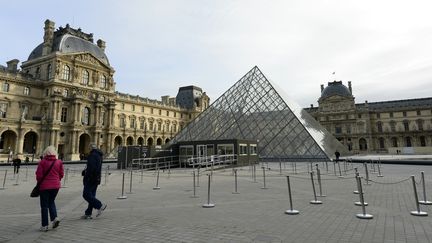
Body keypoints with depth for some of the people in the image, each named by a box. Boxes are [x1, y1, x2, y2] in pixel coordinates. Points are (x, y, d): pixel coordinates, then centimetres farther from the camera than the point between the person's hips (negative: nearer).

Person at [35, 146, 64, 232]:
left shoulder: (42, 162, -10)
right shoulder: (59, 162, -2)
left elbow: (39, 175, -9)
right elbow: (61, 174, 3)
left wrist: (40, 182, 10)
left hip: (45, 186, -3)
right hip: (56, 185, 3)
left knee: (44, 205, 8)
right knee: (51, 202, 23)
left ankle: (45, 225, 12)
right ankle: (55, 218, 5)